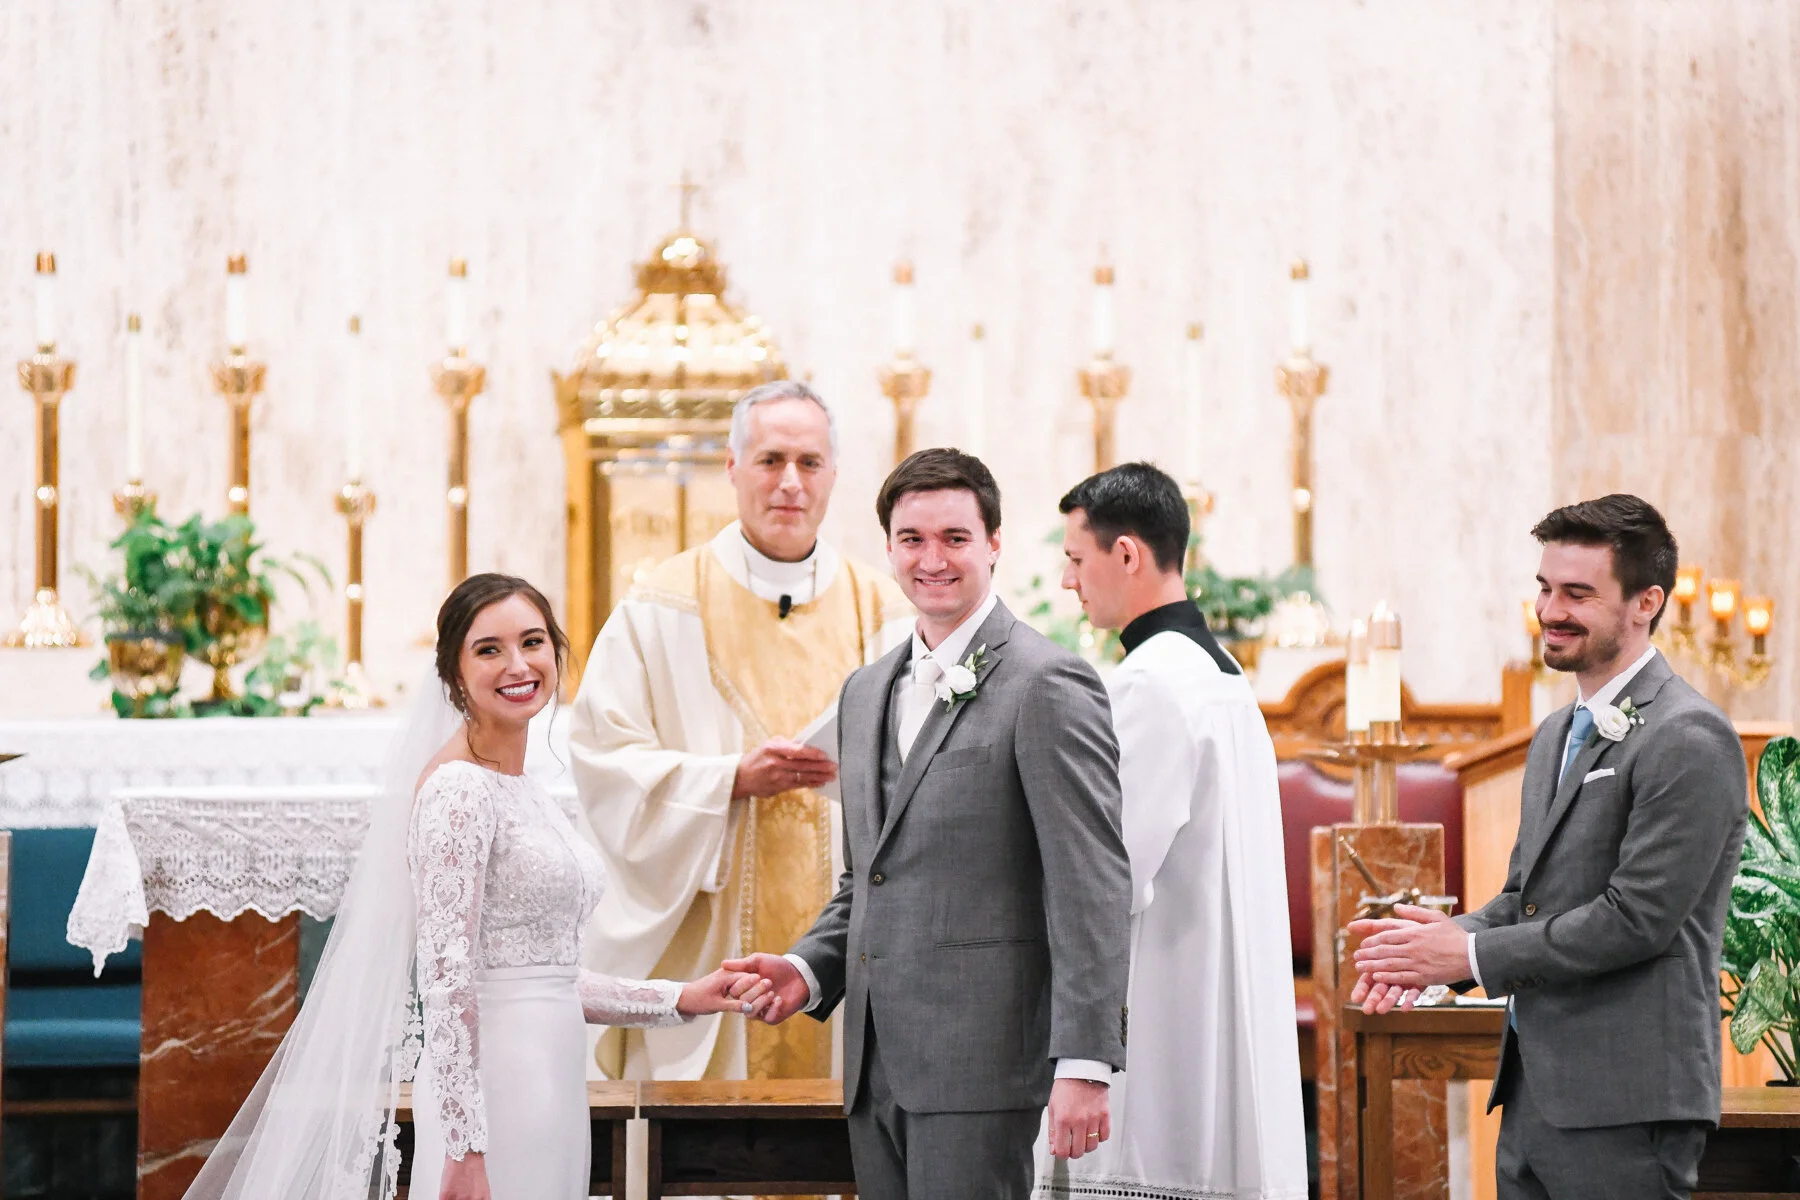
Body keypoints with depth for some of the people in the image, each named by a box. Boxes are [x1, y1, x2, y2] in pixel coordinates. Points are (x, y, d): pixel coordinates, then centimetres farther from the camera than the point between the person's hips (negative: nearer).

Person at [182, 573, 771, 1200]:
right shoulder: (457, 789, -11)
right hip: (486, 1094, -9)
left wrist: (682, 1000, 12)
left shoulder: (525, 795, 16)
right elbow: (446, 982, -18)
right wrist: (465, 1149, -22)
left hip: (549, 1091, 9)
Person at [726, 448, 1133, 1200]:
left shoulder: (1046, 687, -8)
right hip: (878, 1066, 8)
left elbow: (1092, 889, -13)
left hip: (978, 1059, -8)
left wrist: (1085, 1064, -18)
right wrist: (811, 969, 6)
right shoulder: (866, 692, 18)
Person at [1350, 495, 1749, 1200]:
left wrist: (1472, 955, -12)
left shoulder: (1689, 740, -13)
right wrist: (1438, 943, -1)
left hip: (1626, 1109, -9)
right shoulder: (1555, 737, 18)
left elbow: (1637, 918, -18)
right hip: (1534, 1092, 9)